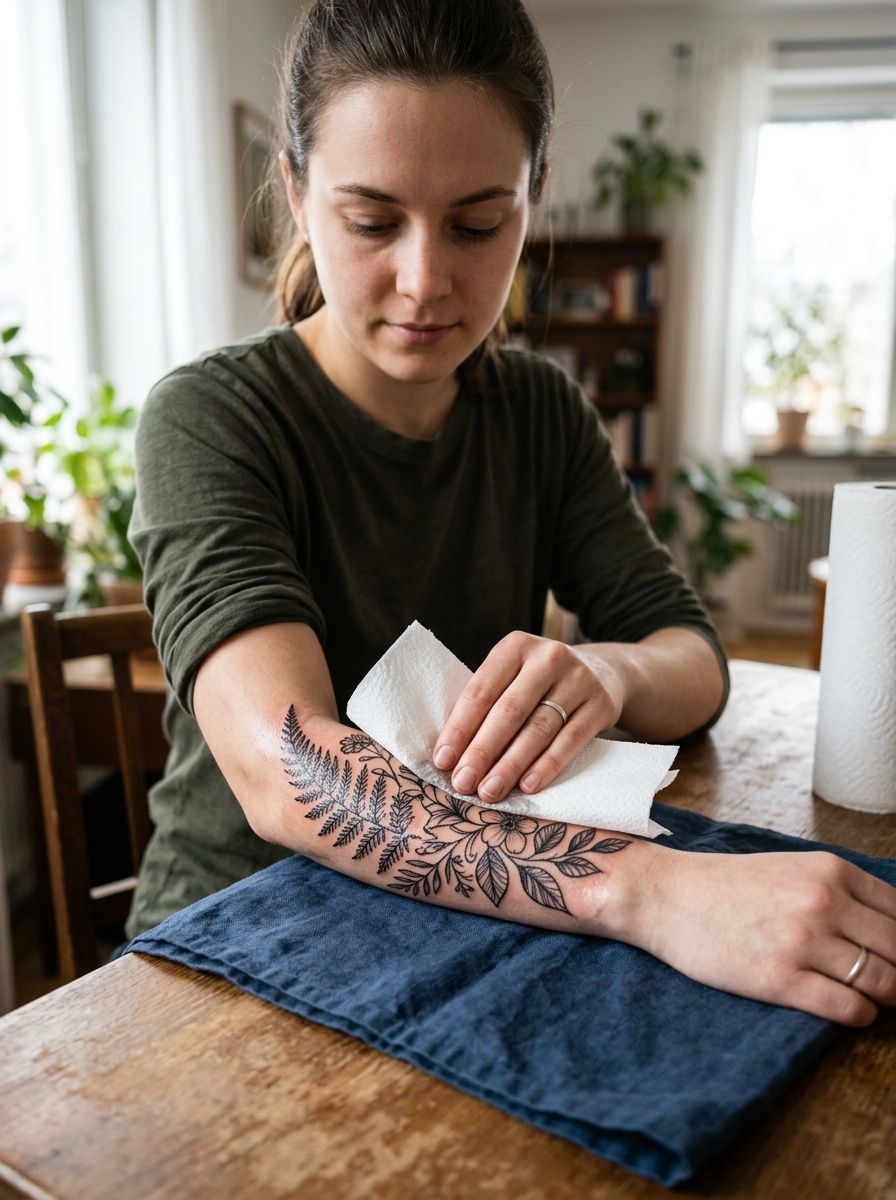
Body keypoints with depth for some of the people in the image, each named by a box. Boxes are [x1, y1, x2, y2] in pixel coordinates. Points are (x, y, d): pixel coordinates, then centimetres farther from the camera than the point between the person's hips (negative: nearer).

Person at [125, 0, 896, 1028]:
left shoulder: (542, 412, 2)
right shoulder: (209, 420, -15)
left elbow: (692, 656, -3)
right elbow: (284, 772, -29)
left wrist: (604, 670, -25)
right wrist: (653, 891, -40)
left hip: (473, 926, 4)